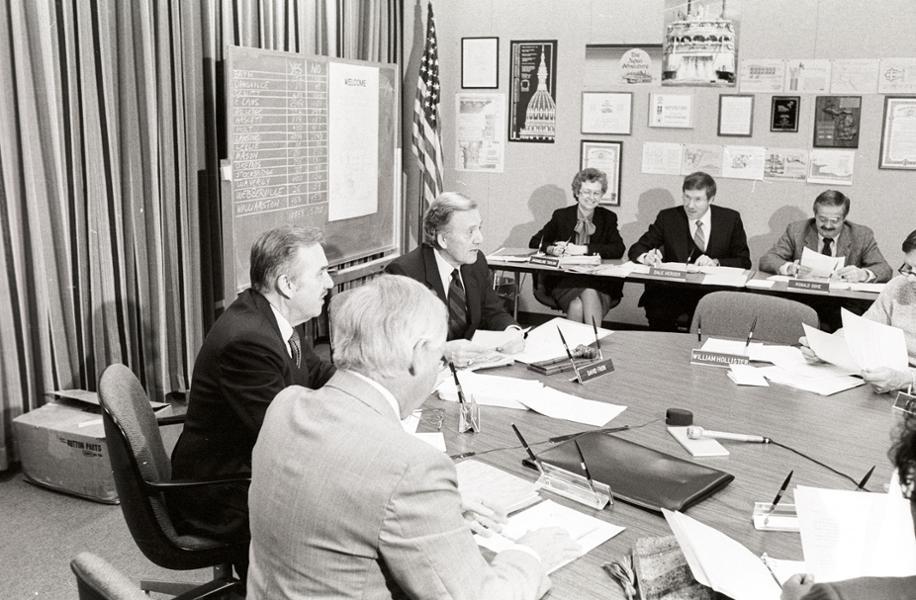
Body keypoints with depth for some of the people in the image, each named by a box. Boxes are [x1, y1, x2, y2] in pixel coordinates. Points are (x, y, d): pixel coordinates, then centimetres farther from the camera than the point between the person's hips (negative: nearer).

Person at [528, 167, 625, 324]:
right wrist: (551, 249, -11)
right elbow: (535, 242, 13)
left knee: (590, 295, -34)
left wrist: (582, 249, -14)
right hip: (564, 280, 0)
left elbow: (619, 249, -4)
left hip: (600, 283, 0)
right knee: (576, 305, -32)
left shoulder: (608, 218, 12)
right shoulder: (561, 216, 12)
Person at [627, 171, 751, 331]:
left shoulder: (730, 218, 6)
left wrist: (716, 263, -14)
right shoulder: (668, 217, 6)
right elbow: (636, 250, 5)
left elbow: (744, 262, 5)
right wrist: (646, 257, -19)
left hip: (713, 293, 0)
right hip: (672, 291, 0)